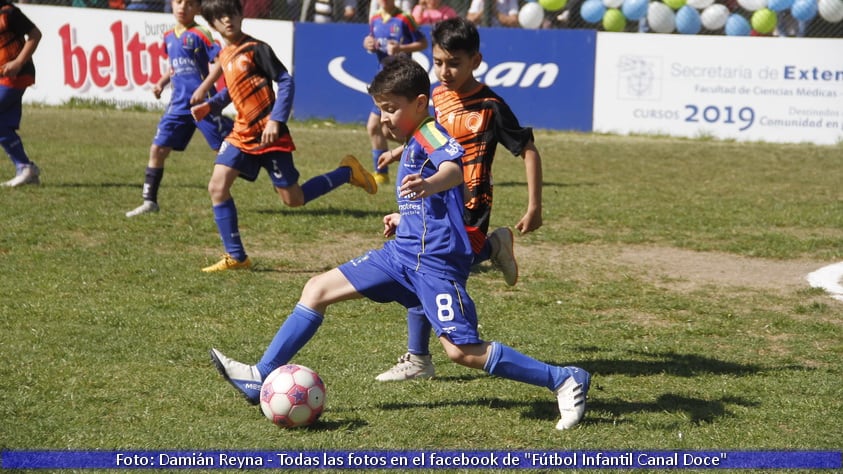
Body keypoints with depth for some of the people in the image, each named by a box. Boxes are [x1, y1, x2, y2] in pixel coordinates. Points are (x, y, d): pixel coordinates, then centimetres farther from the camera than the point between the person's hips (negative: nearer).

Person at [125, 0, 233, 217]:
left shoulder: (200, 34, -10)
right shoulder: (169, 37, 11)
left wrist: (203, 89, -22)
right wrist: (162, 82, 10)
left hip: (203, 102, -6)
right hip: (179, 104, 6)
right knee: (157, 149, 1)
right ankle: (149, 201, 10)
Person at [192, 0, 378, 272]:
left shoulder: (255, 49, -13)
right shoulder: (224, 55, 10)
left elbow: (286, 82, -15)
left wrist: (276, 121, -23)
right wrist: (209, 106, 10)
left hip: (269, 135, -7)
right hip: (242, 133, 7)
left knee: (293, 199, -1)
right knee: (217, 186, -8)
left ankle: (347, 172, 20)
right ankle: (236, 257, -1)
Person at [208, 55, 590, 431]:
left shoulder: (430, 134, -12)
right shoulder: (414, 143, 18)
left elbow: (454, 168, -36)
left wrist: (427, 185, -56)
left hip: (436, 260, -10)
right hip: (403, 252, 10)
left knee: (462, 350, -17)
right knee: (317, 290, 8)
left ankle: (565, 381, -6)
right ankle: (262, 377, 13)